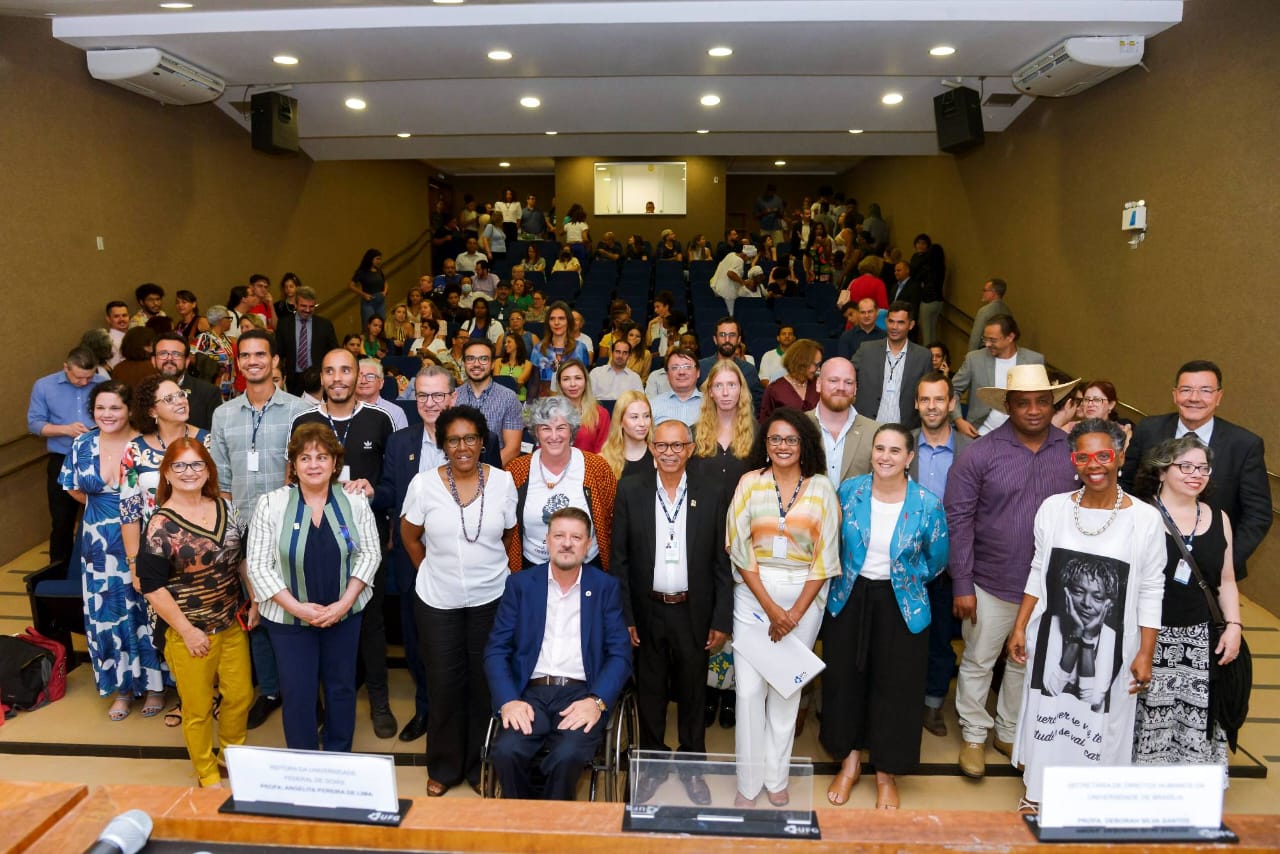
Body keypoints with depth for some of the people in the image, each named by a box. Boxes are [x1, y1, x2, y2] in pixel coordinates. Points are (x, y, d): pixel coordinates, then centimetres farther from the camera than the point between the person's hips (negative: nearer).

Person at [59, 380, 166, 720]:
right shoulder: (82, 445, 1)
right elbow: (73, 487, 15)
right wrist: (102, 506, 6)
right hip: (100, 545, 4)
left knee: (146, 612, 6)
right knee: (107, 614, 10)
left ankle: (154, 681, 25)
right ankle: (122, 686, 27)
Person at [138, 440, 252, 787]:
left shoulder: (226, 508, 0)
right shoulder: (161, 525, -16)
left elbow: (244, 558, 11)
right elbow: (153, 586, -15)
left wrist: (254, 602, 8)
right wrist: (187, 631, -15)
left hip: (233, 625, 5)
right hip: (191, 633, -5)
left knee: (241, 696, 15)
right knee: (198, 708, 11)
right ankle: (207, 775, 32)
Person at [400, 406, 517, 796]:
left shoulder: (503, 481, -5)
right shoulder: (423, 484, -7)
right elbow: (410, 537, 6)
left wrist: (493, 571, 5)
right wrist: (434, 573, 9)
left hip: (491, 599, 1)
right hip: (438, 602, 0)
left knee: (486, 684, 9)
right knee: (444, 686, 9)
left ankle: (481, 768, 28)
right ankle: (443, 768, 29)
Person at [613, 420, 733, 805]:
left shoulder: (712, 494, -3)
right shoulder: (630, 491, -3)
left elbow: (721, 562, -1)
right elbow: (619, 559, -2)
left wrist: (721, 620, -3)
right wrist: (624, 615, -6)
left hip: (693, 612, 0)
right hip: (647, 611, 0)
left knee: (692, 694, 13)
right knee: (650, 693, 14)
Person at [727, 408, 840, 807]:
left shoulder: (821, 488, 0)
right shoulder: (750, 483, -1)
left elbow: (825, 557, -1)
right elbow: (740, 549, -3)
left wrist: (794, 613, -6)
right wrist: (770, 608, -9)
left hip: (804, 596, 1)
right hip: (753, 594, 0)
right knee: (749, 689, -1)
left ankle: (776, 778, 24)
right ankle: (749, 782, 14)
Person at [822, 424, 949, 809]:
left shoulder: (928, 504, -11)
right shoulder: (849, 491, -6)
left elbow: (936, 560, 4)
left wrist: (904, 581, 5)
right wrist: (848, 576, 8)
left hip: (901, 607, -1)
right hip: (849, 599, 2)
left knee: (895, 687, 8)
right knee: (844, 680, 11)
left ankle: (886, 773, 29)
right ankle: (850, 760, 33)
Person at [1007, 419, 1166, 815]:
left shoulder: (1145, 518, -9)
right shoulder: (1053, 508, -3)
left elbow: (1151, 593, -4)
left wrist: (1145, 654, -6)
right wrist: (1019, 627, 5)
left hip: (1111, 649, -2)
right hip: (1052, 640, 2)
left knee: (1100, 724, 9)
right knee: (1047, 715, 14)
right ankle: (1038, 792, 33)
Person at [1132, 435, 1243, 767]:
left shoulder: (1218, 519, 9)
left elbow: (1226, 580, 15)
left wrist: (1234, 625, 4)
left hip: (1201, 643, 4)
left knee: (1196, 727, 2)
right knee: (1149, 724, 0)